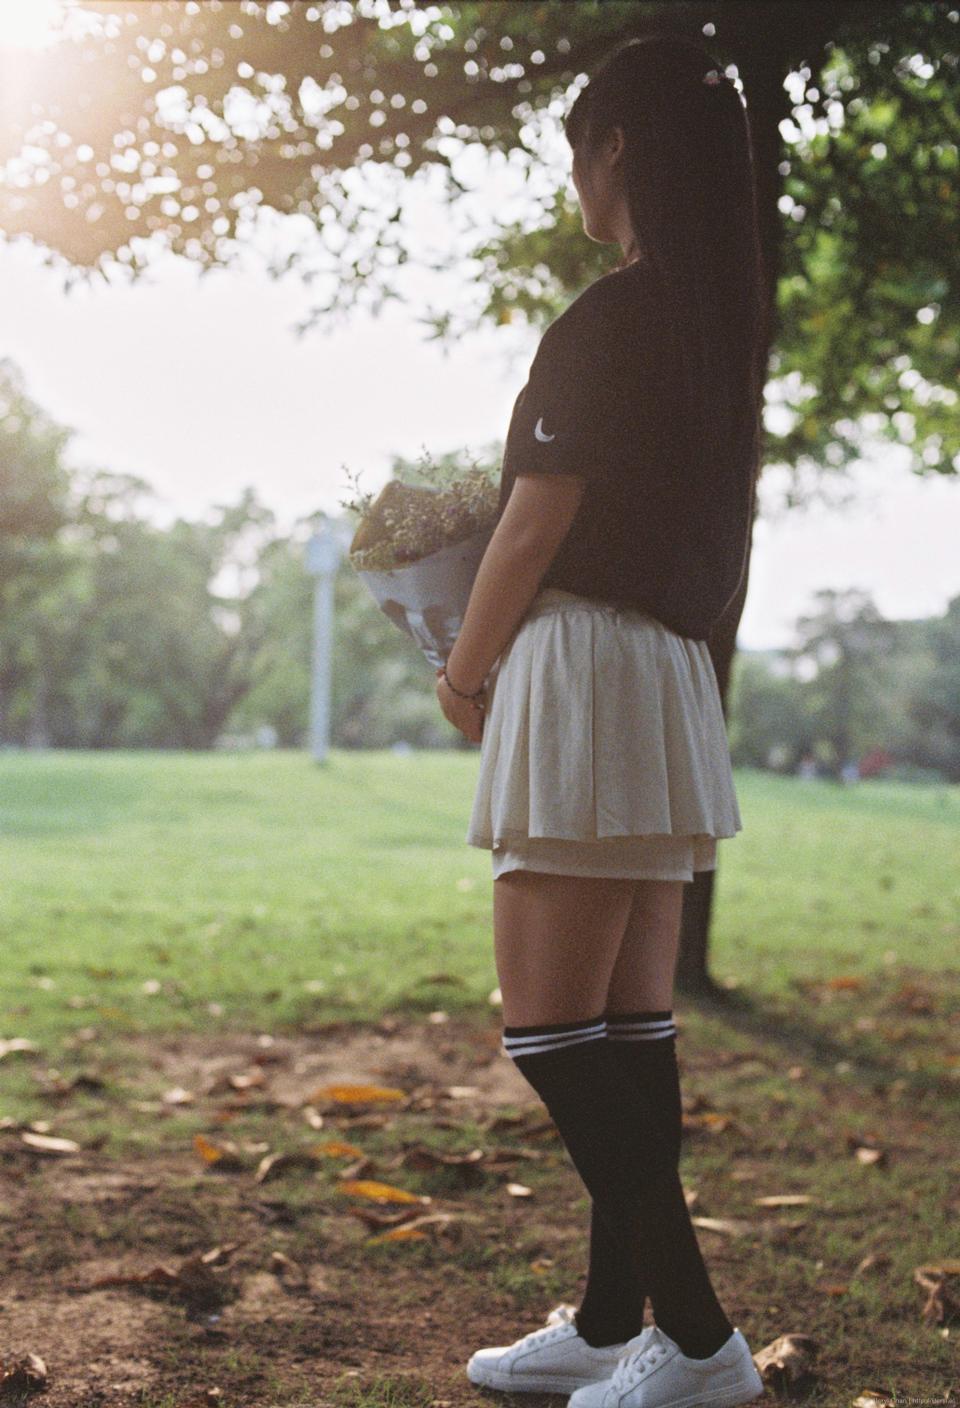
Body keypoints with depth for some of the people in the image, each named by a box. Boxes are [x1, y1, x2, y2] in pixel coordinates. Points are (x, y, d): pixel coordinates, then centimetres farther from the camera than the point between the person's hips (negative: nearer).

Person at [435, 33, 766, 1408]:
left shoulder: (607, 318, -11)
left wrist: (466, 669, 4)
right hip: (674, 676, 9)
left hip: (581, 663, -9)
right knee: (631, 1020, 10)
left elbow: (537, 527, -12)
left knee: (550, 1021, -6)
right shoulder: (725, 330, 16)